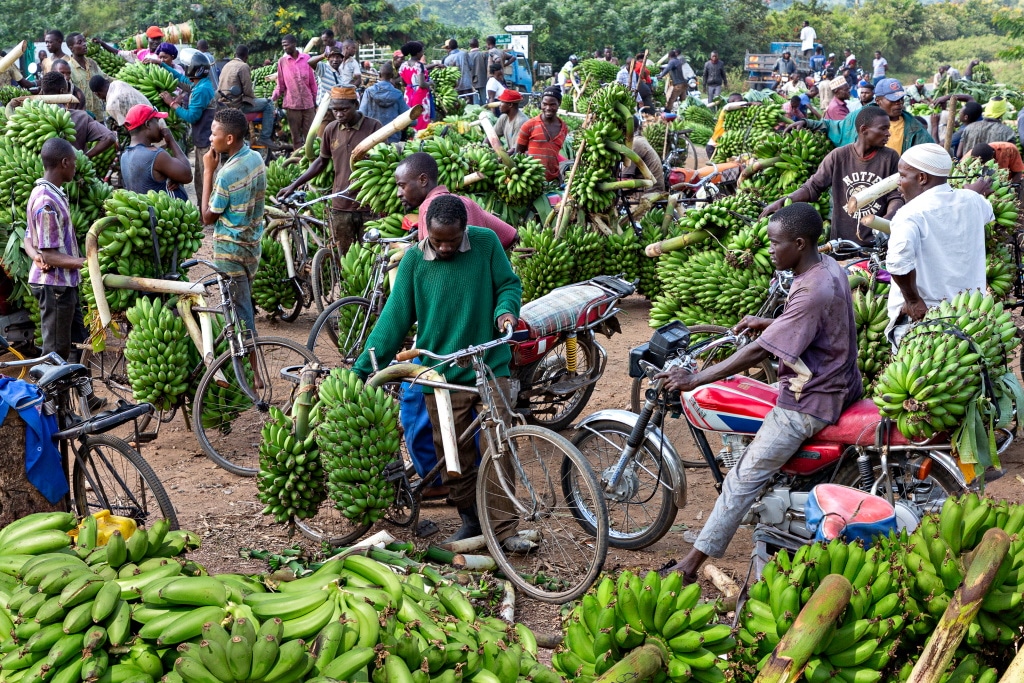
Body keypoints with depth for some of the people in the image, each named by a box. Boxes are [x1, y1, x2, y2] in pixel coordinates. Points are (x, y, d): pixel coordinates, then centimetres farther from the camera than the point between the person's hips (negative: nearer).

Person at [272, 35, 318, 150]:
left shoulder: (306, 58, 2)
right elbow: (281, 85, 3)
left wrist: (315, 100, 7)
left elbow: (312, 82, 6)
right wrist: (273, 98, -9)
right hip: (292, 104, 0)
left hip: (308, 103, 1)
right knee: (296, 136, 5)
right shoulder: (282, 61, 1)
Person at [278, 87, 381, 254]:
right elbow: (321, 161, 15)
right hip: (340, 208, 4)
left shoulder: (374, 127, -8)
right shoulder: (331, 130, 3)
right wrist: (293, 185, 11)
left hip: (368, 208, -3)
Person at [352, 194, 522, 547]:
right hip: (441, 377, 1)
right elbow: (395, 317, 0)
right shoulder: (414, 259, -2)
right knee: (454, 456, 5)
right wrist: (362, 369, -2)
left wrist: (506, 311, -15)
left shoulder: (486, 243, -2)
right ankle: (471, 521, 23)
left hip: (490, 367, -1)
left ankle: (504, 527, 3)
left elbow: (509, 284, 9)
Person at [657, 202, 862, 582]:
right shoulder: (829, 268, 3)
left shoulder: (812, 291, -27)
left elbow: (759, 352, -28)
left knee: (745, 477, -8)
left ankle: (692, 564, -4)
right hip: (838, 384, 11)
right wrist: (768, 323, 13)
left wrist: (694, 380, -25)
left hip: (810, 402, -11)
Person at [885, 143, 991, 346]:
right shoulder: (972, 201, 3)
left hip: (920, 314, -6)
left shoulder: (910, 215, -19)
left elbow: (898, 262, -37)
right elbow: (987, 213, 29)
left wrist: (912, 299, -23)